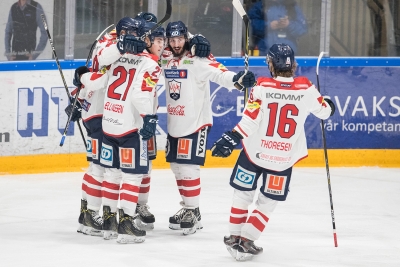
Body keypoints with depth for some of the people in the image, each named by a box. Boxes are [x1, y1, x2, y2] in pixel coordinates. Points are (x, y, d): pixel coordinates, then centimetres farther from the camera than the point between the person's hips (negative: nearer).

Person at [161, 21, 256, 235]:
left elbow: (218, 73, -31)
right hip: (174, 123, 8)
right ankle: (187, 208, 28)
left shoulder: (197, 59, -16)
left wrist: (237, 78, -49)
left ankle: (193, 213, 1)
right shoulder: (165, 59, 5)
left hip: (196, 123, -7)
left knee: (188, 167, -9)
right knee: (176, 165, 14)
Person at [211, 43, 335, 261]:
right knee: (267, 202, 13)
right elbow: (323, 111, 10)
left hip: (255, 151, -1)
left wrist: (230, 140, -13)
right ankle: (246, 242, 7)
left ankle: (234, 237, 23)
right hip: (284, 158, 1)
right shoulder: (306, 89, -7)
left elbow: (249, 121, -19)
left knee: (242, 194, 18)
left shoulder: (262, 87, -14)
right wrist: (329, 106, 32)